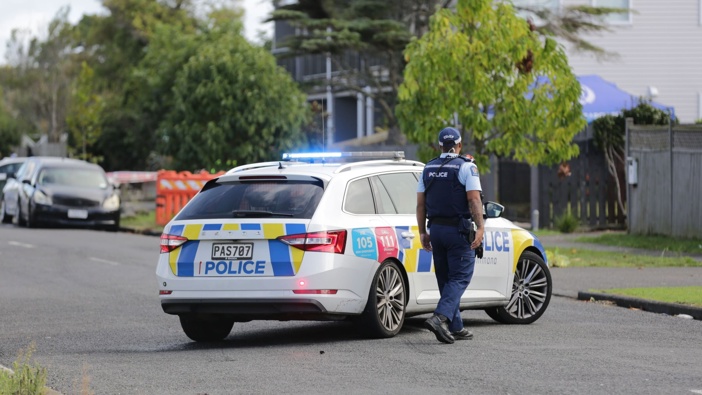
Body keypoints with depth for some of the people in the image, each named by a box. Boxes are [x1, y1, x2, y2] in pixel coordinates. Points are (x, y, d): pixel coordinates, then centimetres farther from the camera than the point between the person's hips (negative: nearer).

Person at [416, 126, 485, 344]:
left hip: (436, 229, 6)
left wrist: (423, 232, 14)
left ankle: (455, 328, 13)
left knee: (445, 279, 12)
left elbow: (420, 203, 10)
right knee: (460, 278, -4)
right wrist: (480, 228, -20)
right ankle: (440, 318, -23)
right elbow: (474, 199, -17)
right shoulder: (466, 167, -8)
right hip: (458, 230, -6)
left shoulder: (428, 168, 10)